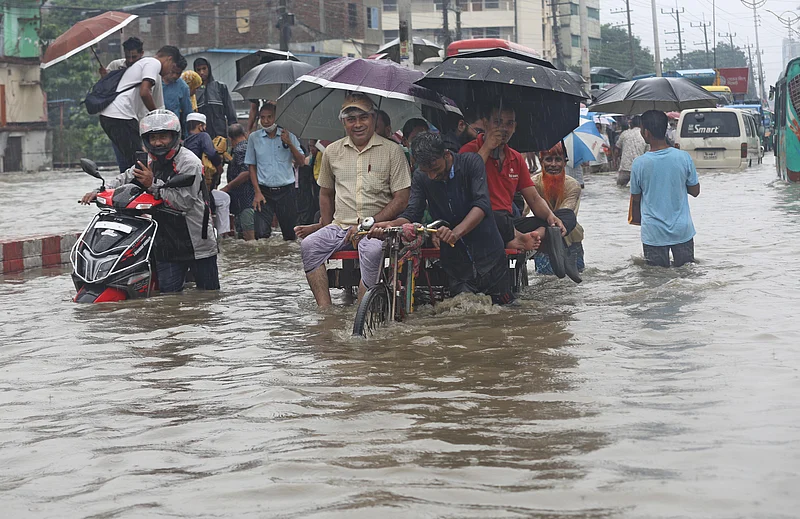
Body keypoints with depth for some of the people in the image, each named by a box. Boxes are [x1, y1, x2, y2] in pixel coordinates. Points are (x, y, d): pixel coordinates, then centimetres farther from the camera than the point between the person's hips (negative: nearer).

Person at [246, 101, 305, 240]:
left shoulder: (288, 136, 5)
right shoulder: (254, 137, 6)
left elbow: (301, 162, 3)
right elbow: (252, 166, 7)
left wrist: (289, 144, -12)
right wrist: (257, 192, -2)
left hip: (286, 191, 0)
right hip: (265, 192, 0)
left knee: (290, 234, 4)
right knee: (261, 233, -13)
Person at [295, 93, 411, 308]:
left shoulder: (392, 151, 1)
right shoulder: (332, 151, 14)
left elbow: (401, 199, -4)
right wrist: (325, 226, 15)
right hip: (340, 226, 4)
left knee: (373, 250, -37)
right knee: (309, 244, -24)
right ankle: (324, 310, -28)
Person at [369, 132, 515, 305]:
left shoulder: (471, 162, -10)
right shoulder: (421, 177, 0)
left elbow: (482, 205, -22)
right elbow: (412, 213, -4)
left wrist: (457, 232, -38)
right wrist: (391, 225, -28)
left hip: (490, 259, -2)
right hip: (456, 263, 2)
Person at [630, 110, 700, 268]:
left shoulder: (639, 164, -10)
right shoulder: (684, 158, -7)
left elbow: (635, 200, 3)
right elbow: (695, 191, 5)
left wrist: (637, 218, 21)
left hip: (653, 234, -1)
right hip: (682, 231, 1)